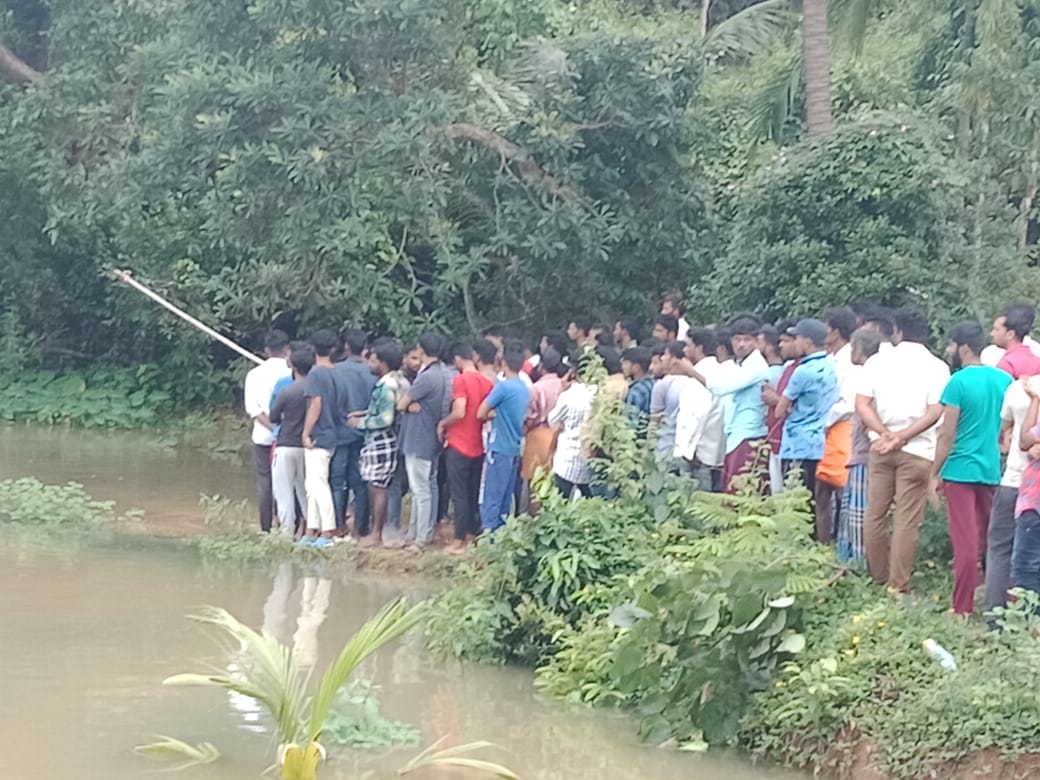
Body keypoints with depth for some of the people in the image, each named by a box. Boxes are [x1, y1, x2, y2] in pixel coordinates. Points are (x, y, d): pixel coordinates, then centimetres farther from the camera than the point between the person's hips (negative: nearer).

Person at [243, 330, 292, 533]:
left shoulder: (255, 374, 2)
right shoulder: (291, 373, -5)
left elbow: (252, 408, -6)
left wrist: (271, 426, -12)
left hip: (263, 435, 2)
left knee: (264, 482, 7)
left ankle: (266, 528, 6)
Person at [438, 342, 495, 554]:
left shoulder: (461, 380, -15)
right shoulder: (486, 382, 5)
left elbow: (459, 412, -23)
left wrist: (442, 424, -7)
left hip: (459, 446, -6)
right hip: (478, 446, 6)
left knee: (459, 495, -1)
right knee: (474, 494, 13)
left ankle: (459, 542, 0)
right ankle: (472, 536, 19)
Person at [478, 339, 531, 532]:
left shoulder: (504, 386, -15)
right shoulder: (525, 389, 8)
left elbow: (481, 413, -10)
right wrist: (496, 413, 6)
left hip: (499, 450, -8)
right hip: (515, 450, 8)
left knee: (491, 501, -4)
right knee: (505, 502, 12)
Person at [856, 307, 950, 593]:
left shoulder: (878, 361, 4)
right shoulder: (936, 367, -1)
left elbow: (862, 403, -4)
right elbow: (935, 411, -11)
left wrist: (886, 433, -9)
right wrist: (902, 437, -11)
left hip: (880, 447, 2)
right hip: (917, 450, -2)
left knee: (875, 514, 12)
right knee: (907, 520, -1)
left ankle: (879, 578, 19)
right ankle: (898, 587, -2)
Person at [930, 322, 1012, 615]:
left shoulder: (958, 382, -12)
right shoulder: (1005, 380, 4)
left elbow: (948, 434, -12)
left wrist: (934, 473, -5)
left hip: (961, 470, -5)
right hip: (993, 470, 5)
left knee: (966, 542, -3)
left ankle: (963, 609, -1)